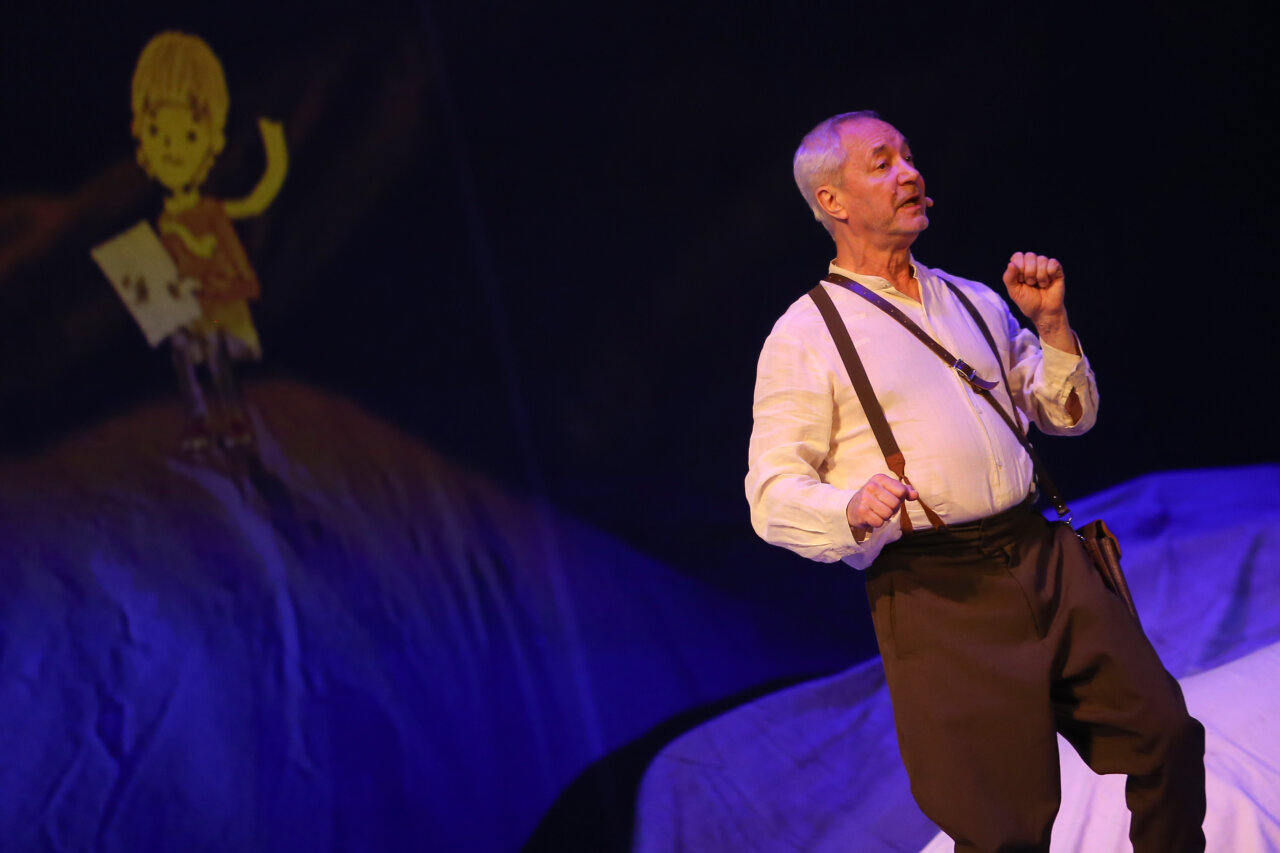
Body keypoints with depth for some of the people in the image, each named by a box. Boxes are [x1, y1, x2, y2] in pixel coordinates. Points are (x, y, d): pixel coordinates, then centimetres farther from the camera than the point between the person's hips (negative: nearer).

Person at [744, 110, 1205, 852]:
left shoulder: (976, 303, 19)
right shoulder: (805, 336, 1)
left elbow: (1071, 416, 22)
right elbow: (773, 496, -5)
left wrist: (1051, 323, 6)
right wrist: (855, 509, -24)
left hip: (1046, 559, 5)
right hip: (936, 598, -5)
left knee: (1165, 735, 0)